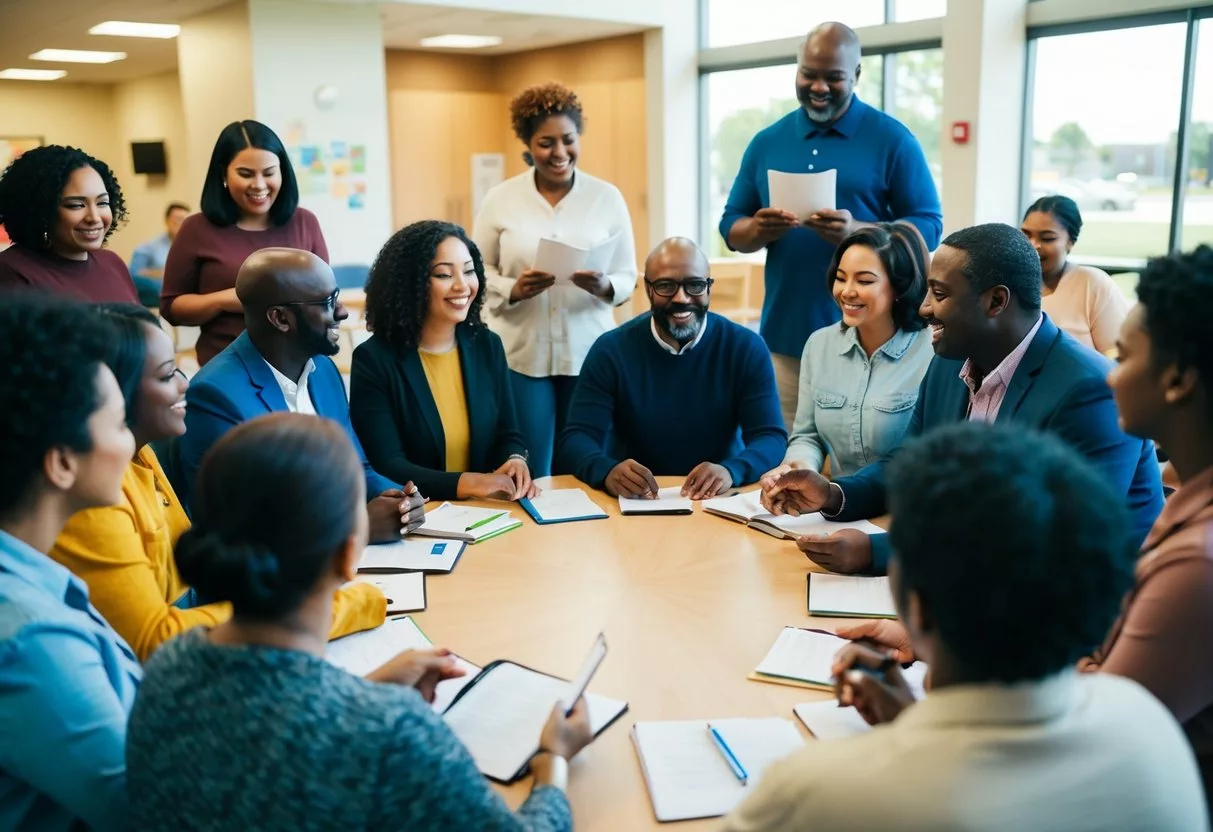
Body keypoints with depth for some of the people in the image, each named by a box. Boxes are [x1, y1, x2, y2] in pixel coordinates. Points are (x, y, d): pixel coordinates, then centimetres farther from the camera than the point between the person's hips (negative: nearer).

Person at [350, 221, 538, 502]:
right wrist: (467, 483, -25)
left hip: (488, 510, 4)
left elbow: (508, 434, 9)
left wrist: (516, 461, -14)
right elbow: (387, 466, -13)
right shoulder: (373, 359, -8)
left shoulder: (488, 346, 6)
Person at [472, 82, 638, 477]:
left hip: (589, 353, 1)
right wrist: (512, 289, -17)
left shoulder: (608, 197, 3)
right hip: (521, 355, -1)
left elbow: (628, 277, 3)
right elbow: (477, 271, 3)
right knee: (527, 474, 4)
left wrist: (603, 287, -19)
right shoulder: (500, 199, 1)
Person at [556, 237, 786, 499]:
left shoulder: (745, 348, -3)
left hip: (717, 501, 0)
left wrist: (730, 471, -31)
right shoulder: (611, 351, -5)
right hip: (634, 502, 0)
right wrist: (607, 471, -33)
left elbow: (772, 438, -9)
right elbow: (576, 439, -10)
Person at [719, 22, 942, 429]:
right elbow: (730, 227, 13)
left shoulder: (893, 139, 0)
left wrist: (856, 231, -20)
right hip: (784, 335, 3)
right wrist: (758, 230, -11)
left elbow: (928, 228, -3)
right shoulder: (767, 142, 11)